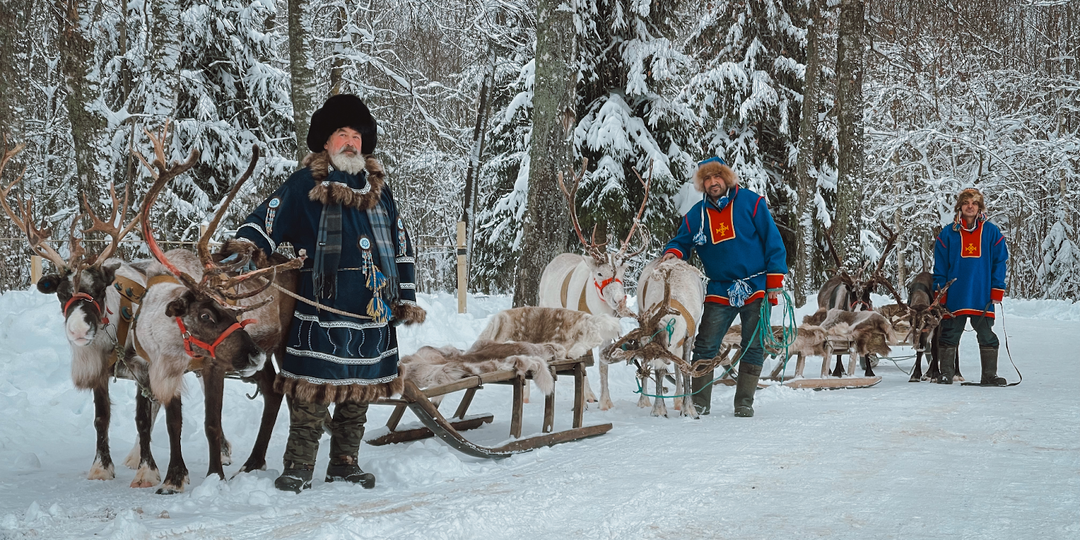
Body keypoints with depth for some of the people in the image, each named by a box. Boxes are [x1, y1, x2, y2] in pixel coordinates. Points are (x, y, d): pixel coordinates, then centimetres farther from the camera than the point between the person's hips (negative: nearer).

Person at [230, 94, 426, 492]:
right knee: (312, 393, -5)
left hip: (373, 311, 5)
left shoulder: (378, 189, 17)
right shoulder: (303, 186, 2)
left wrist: (408, 298, 17)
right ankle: (298, 467, 3)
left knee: (358, 392, 10)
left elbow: (401, 247, 21)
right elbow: (265, 223, -4)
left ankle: (345, 463, 21)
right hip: (323, 311, -5)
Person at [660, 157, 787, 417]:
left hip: (756, 288, -2)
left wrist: (775, 282, -7)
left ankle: (744, 403, 13)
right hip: (720, 292, 2)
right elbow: (682, 242, 12)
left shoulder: (751, 202, -3)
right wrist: (673, 252, -13)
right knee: (705, 347, -4)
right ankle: (699, 401, 4)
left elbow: (773, 242, -3)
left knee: (753, 347, 3)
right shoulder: (697, 214, 5)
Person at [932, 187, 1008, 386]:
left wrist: (997, 289, -2)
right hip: (954, 295, 0)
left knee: (987, 336, 3)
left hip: (983, 296, 0)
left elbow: (999, 262, 5)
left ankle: (990, 375, 11)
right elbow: (940, 266, 6)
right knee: (950, 336, 5)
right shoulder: (948, 233, 5)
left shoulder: (992, 232, 5)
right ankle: (946, 373, 13)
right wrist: (940, 292, -1)